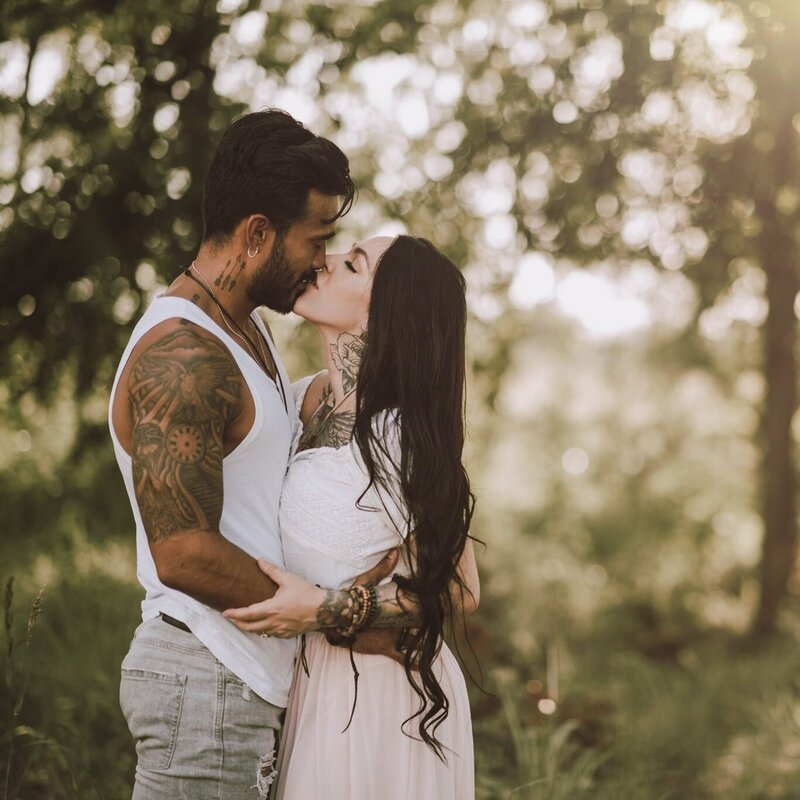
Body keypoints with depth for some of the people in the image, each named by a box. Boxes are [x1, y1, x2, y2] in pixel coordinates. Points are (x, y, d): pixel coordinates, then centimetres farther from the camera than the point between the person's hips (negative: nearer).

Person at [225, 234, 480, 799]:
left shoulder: (402, 435, -20)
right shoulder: (297, 400, 0)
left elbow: (458, 591, -15)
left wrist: (329, 609, -22)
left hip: (382, 690, -6)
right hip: (311, 680, 6)